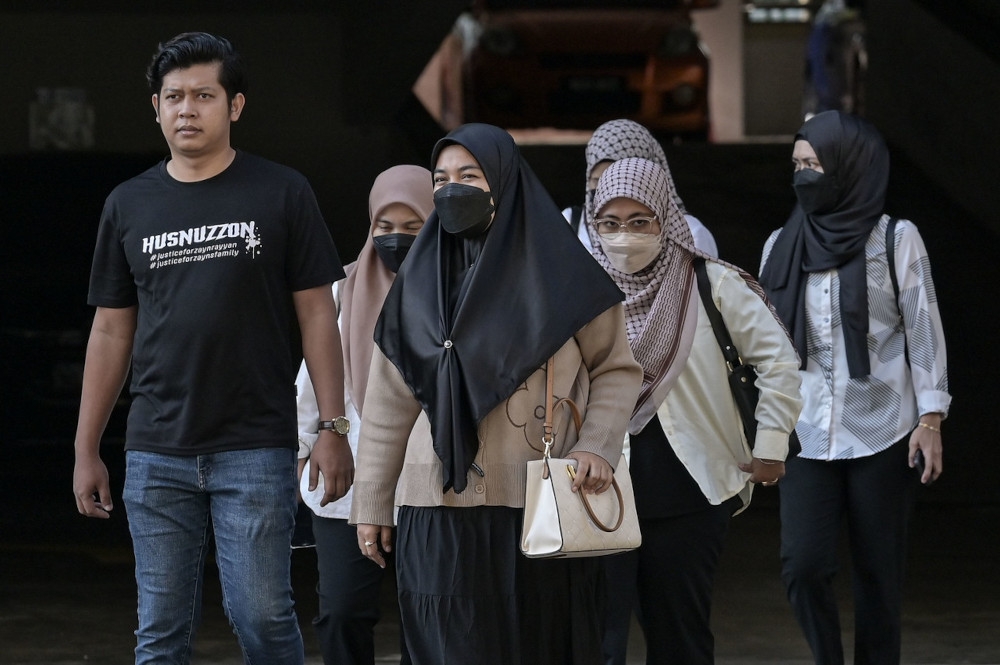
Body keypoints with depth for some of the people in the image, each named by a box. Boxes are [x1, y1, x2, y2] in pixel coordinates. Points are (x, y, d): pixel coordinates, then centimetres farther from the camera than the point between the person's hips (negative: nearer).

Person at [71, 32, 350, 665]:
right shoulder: (130, 205, 10)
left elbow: (317, 316, 2)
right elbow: (111, 332, 14)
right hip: (157, 455, 3)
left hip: (255, 448, -3)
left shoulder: (281, 194, 2)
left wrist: (333, 428, -6)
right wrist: (87, 449, 11)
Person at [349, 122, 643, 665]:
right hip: (442, 513, 2)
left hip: (545, 512, -2)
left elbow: (616, 369, 5)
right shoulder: (418, 282, 10)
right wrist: (371, 504, 9)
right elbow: (389, 402, 10)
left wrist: (597, 446, -11)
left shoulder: (560, 273, 1)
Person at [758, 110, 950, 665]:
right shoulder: (782, 245, 8)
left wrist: (930, 417, -7)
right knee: (803, 565, -10)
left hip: (882, 433, -3)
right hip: (809, 433, 3)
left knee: (878, 571, 1)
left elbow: (924, 329, -2)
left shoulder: (896, 240, -2)